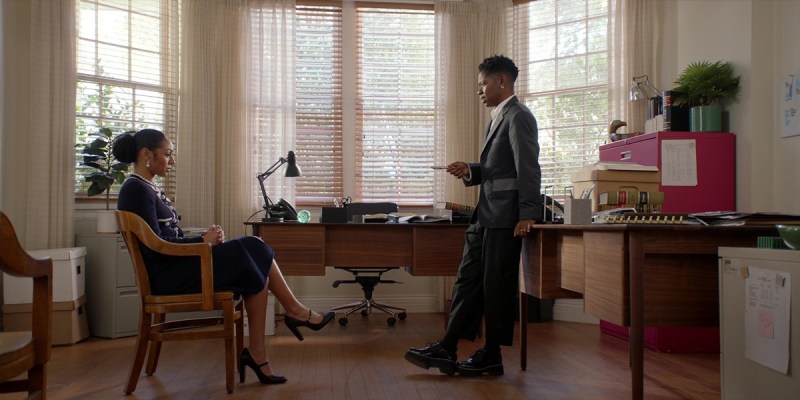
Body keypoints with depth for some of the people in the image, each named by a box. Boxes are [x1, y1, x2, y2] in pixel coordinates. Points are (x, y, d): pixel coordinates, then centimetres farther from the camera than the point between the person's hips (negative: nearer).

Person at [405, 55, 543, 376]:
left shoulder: (518, 117, -8)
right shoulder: (497, 118, 21)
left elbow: (528, 169, -17)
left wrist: (528, 215, -23)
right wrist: (470, 171, 6)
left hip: (505, 217, -10)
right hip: (485, 215, 10)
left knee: (496, 285, 0)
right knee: (468, 281, 10)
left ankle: (492, 356, 13)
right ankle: (446, 349, 16)